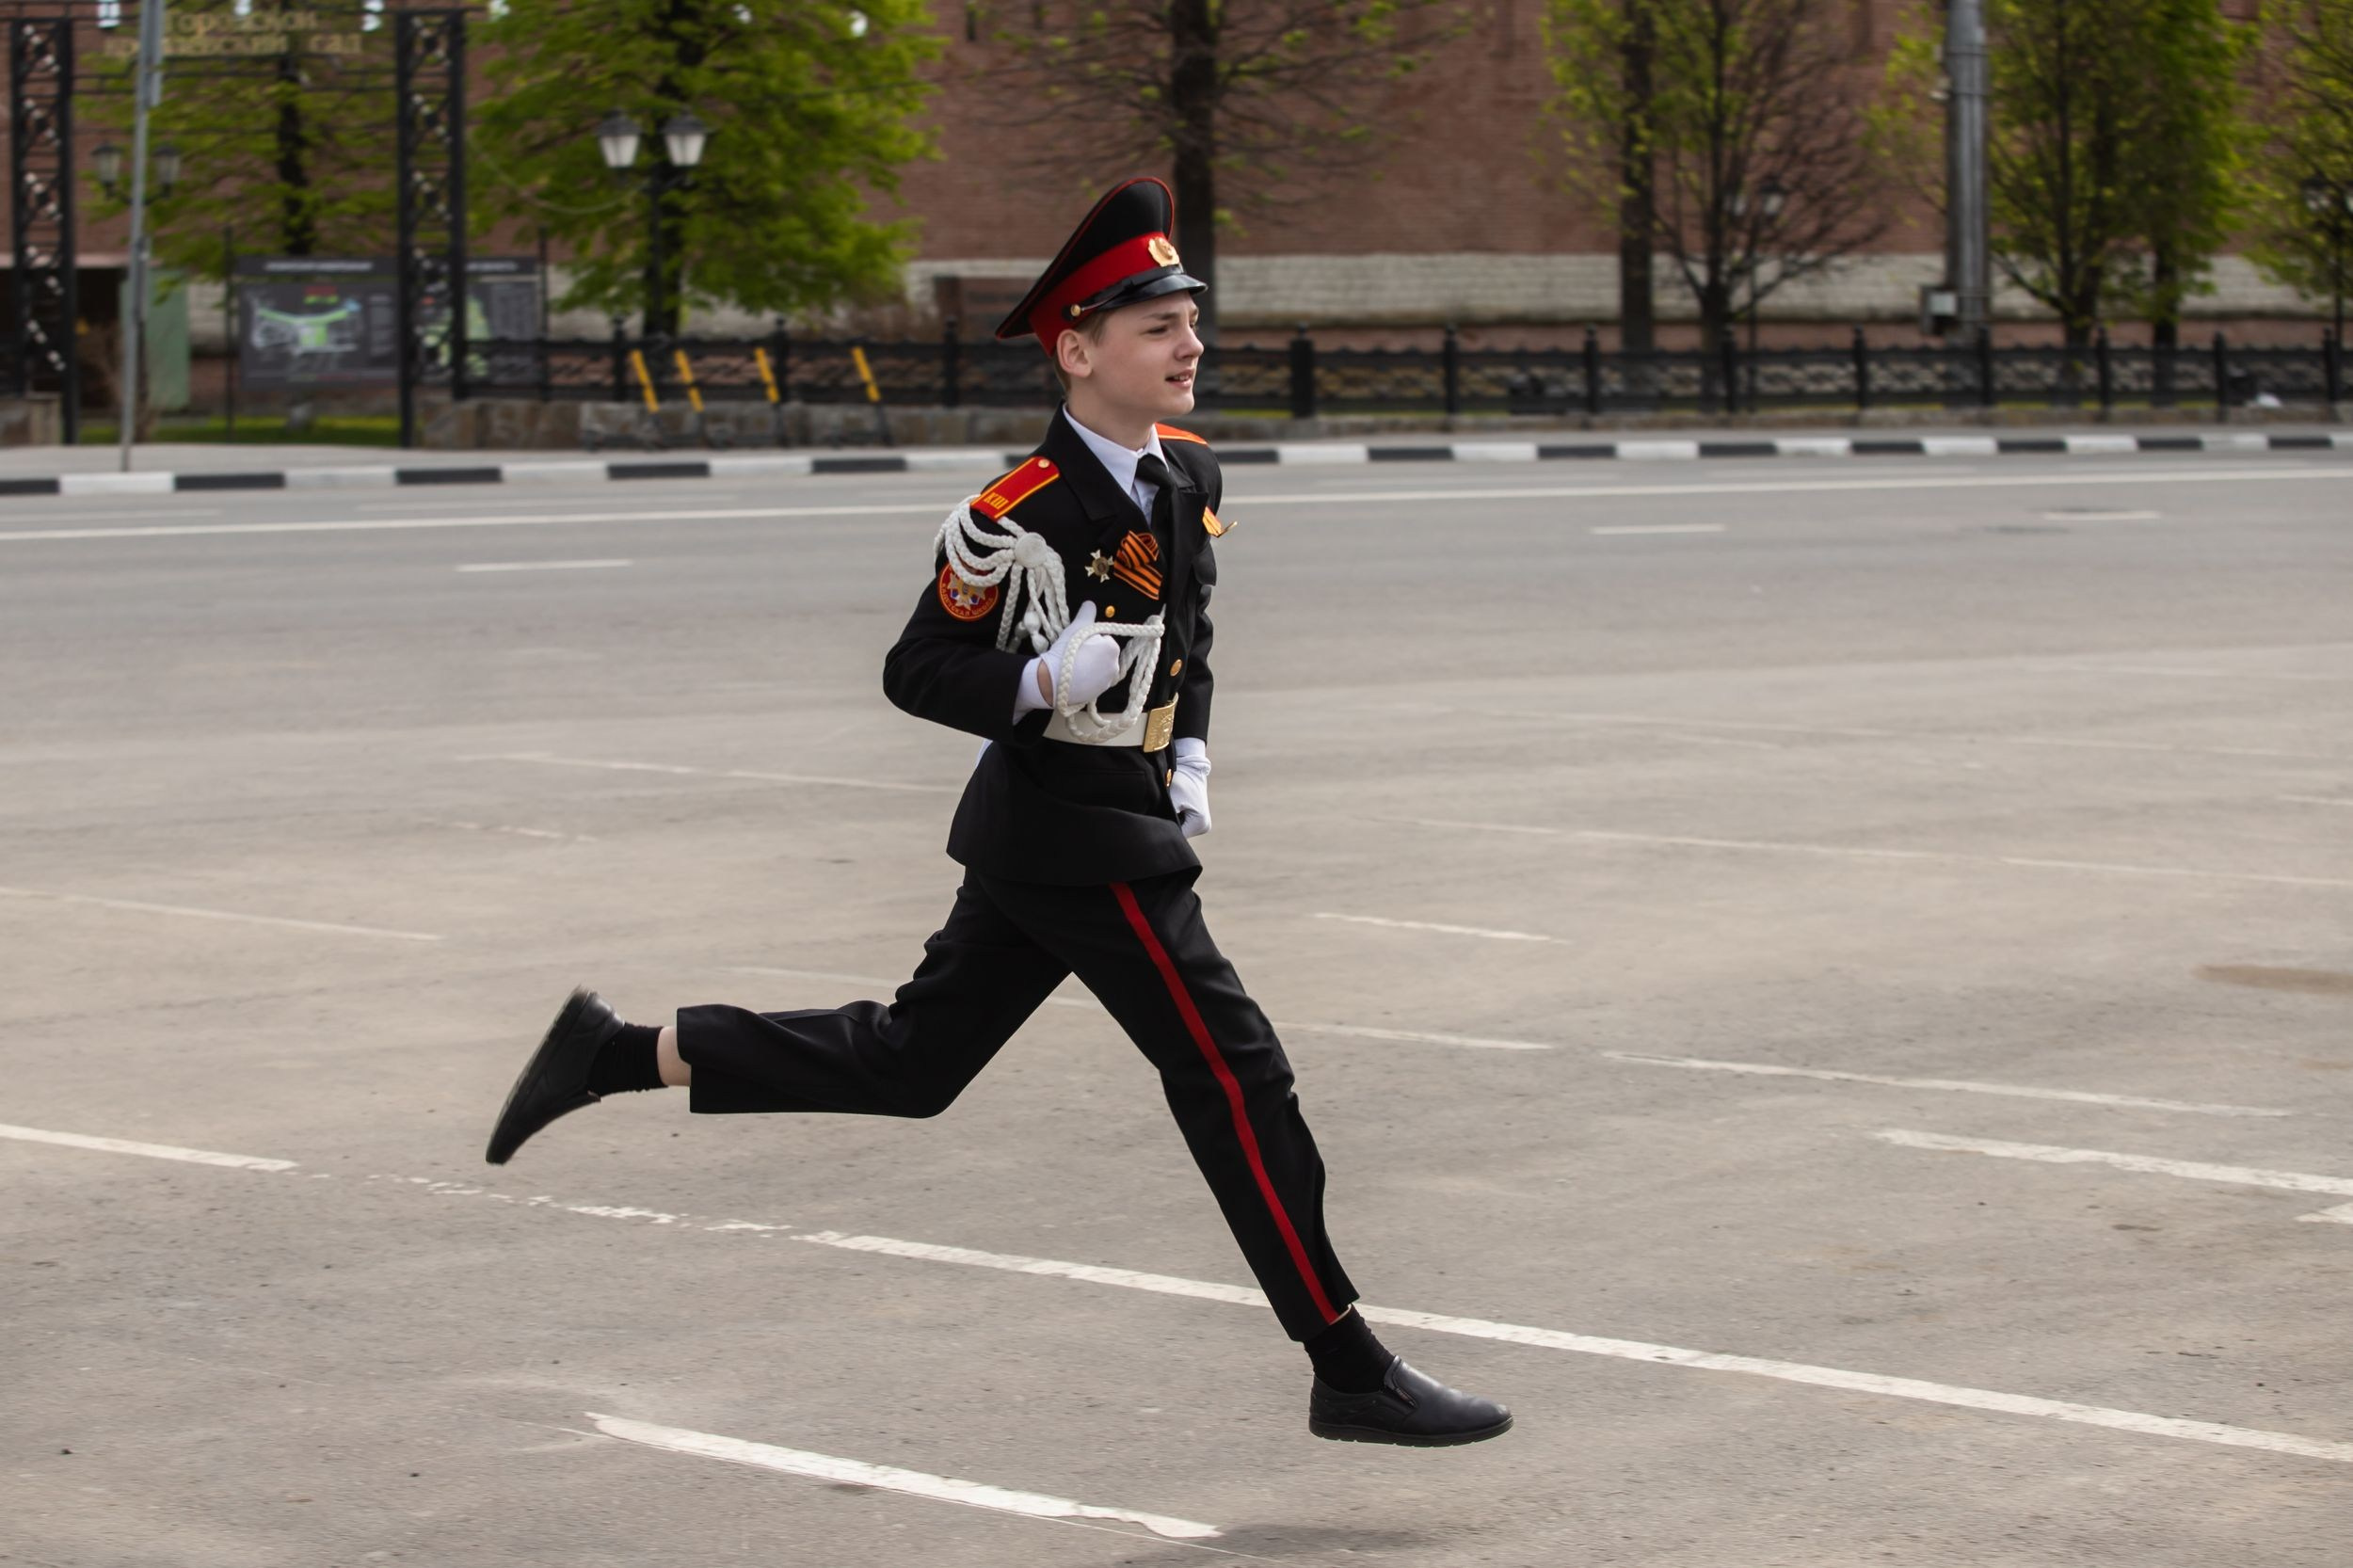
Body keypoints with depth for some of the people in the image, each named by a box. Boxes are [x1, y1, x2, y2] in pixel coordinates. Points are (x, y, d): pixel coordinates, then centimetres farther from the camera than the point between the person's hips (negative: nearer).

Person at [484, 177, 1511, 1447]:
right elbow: (917, 671, -13)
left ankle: (620, 1051, 22)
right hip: (1077, 840, -9)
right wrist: (1039, 686, -28)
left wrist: (1190, 756, 12)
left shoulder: (1189, 474, 7)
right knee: (1234, 1076, -6)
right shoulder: (1019, 515, -19)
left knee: (908, 1063, 16)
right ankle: (1350, 1373, 1)